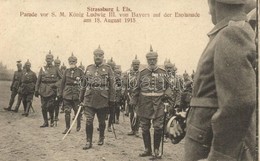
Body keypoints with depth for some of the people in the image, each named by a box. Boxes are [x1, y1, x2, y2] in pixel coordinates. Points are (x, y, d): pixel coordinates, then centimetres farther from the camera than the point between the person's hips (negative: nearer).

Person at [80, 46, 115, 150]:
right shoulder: (89, 68, 9)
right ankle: (89, 142, 3)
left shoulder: (107, 69, 0)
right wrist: (81, 98, 13)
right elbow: (84, 84, 14)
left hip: (103, 100, -1)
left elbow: (112, 85, -1)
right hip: (89, 100, 2)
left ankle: (101, 138, 32)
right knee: (89, 121, -5)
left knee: (102, 121, 12)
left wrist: (112, 100, -6)